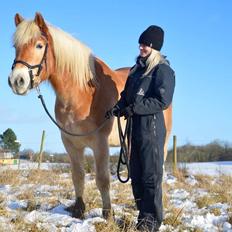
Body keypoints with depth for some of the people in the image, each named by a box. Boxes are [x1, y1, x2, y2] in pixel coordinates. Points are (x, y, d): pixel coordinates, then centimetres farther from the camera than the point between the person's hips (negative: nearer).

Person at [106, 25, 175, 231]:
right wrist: (118, 107, -1)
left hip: (152, 126, -8)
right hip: (136, 125, 9)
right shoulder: (138, 68, 16)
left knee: (151, 175, -4)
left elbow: (163, 101, -18)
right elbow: (127, 94, 19)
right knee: (136, 173, 13)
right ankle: (143, 213, 24)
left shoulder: (163, 70, -9)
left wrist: (135, 107, -22)